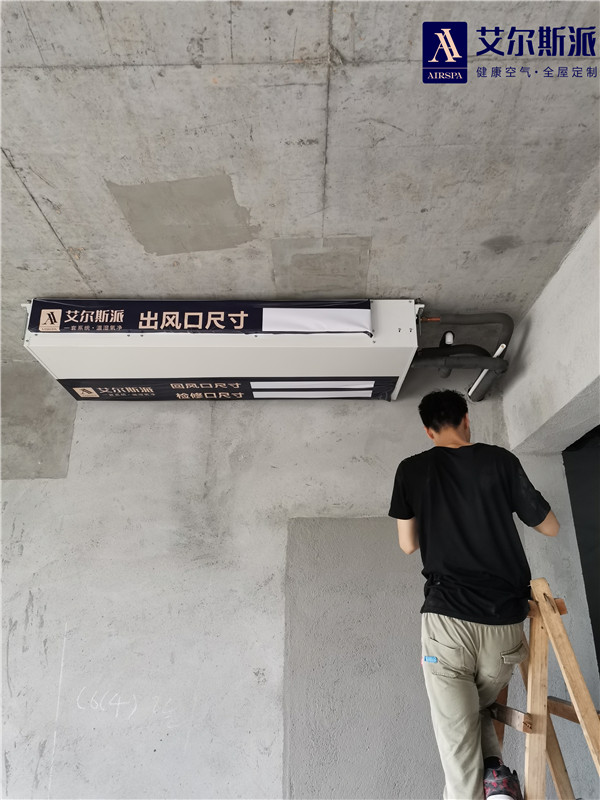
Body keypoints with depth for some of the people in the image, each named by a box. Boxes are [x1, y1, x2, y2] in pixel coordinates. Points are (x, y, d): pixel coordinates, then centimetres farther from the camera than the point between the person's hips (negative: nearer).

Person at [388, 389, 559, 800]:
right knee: (480, 708, 25)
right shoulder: (500, 460, 1)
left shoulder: (411, 470, 2)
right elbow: (550, 527, 11)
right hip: (505, 620, 2)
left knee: (457, 734, 2)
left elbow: (408, 545, 9)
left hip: (447, 616, -2)